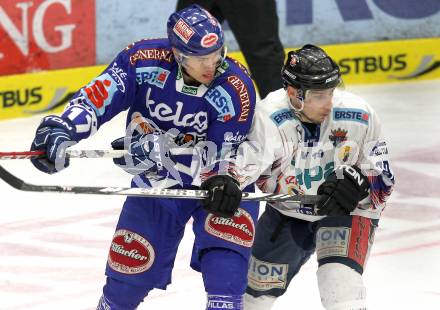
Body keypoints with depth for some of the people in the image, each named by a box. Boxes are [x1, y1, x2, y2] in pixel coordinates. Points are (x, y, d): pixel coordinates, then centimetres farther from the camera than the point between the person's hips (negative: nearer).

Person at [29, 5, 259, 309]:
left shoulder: (236, 88, -27)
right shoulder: (144, 60, -22)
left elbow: (213, 159, -27)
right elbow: (96, 97, -18)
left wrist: (155, 149, -39)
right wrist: (61, 129, -36)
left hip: (217, 182, -2)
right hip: (155, 182, 2)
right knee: (129, 272, 8)